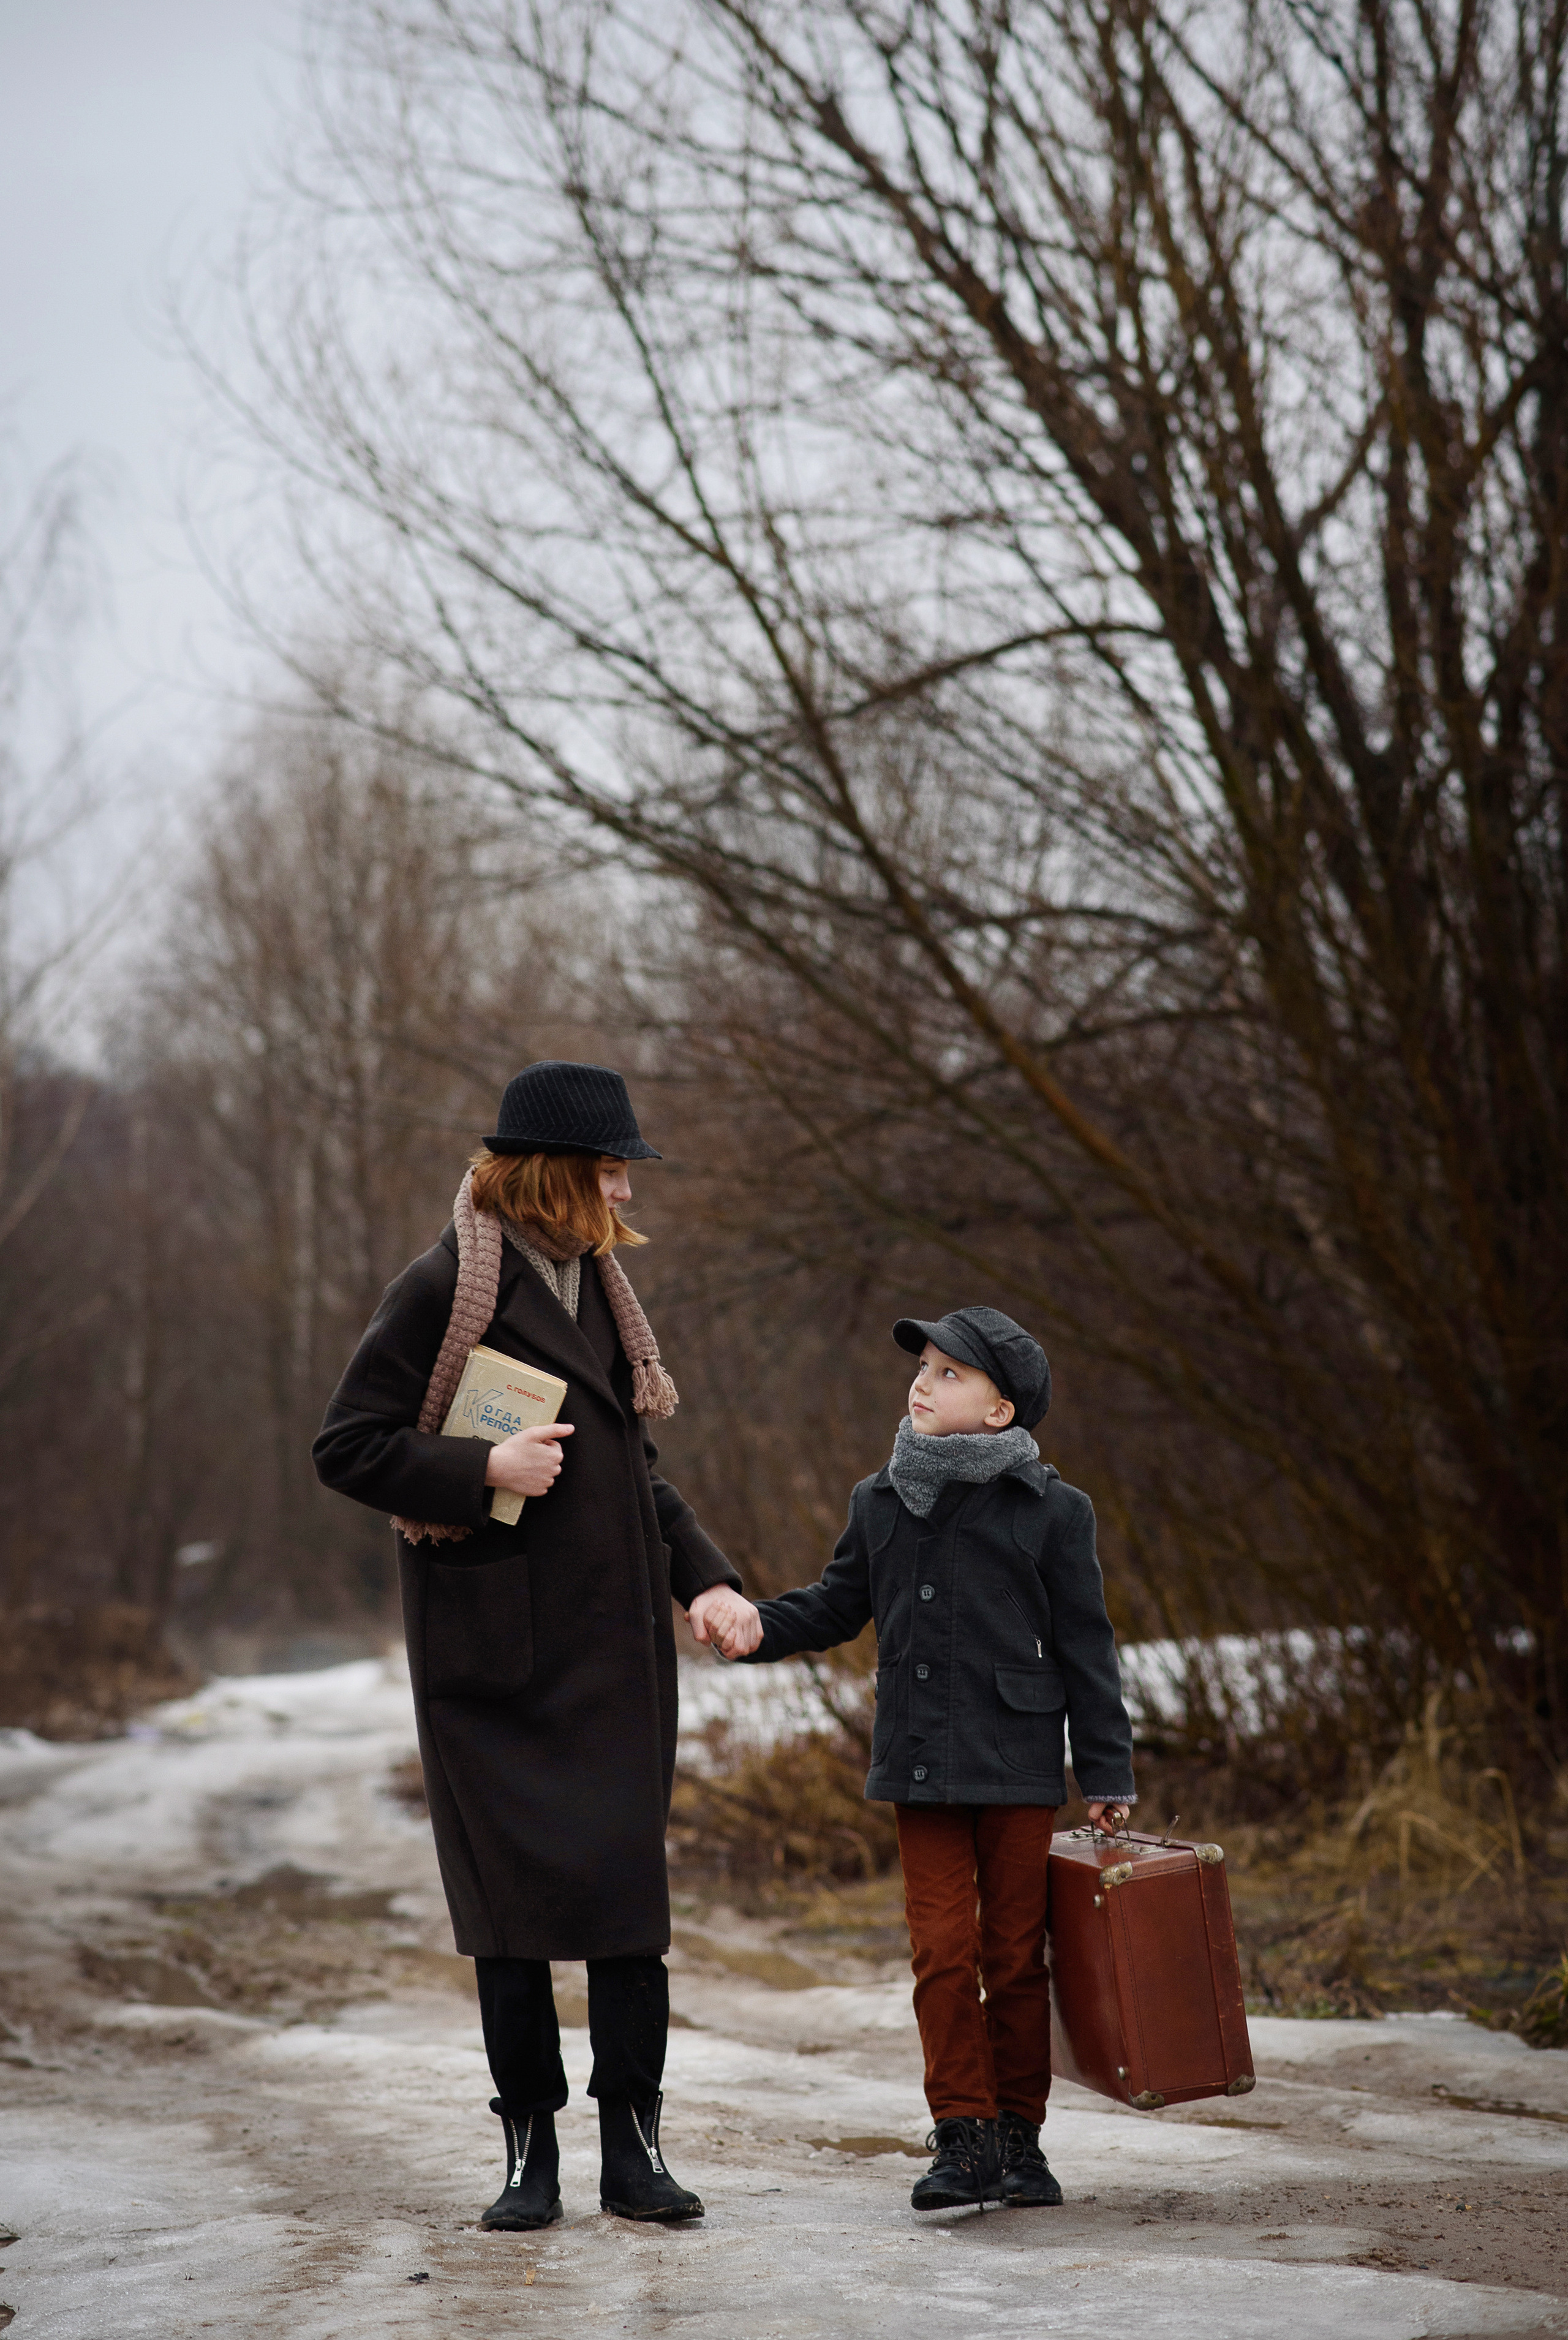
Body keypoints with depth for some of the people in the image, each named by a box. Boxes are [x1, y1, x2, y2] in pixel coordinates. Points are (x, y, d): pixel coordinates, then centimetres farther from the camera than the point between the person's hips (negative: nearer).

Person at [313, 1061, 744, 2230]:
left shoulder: (597, 1282, 13)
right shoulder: (446, 1287, -8)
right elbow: (349, 1447, -7)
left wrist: (700, 1572, 7)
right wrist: (483, 1471, -19)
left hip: (616, 1643, 5)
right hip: (497, 1648, -5)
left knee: (629, 1885, 2)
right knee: (514, 1892, 0)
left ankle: (633, 2144, 8)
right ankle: (531, 2150, 10)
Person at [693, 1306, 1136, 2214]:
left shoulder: (1052, 1511, -4)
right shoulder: (881, 1503, 7)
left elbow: (1085, 1650, -1)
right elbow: (838, 1605, 17)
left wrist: (1107, 1775, -2)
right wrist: (757, 1623, -2)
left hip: (1018, 1768, -3)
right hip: (921, 1766, 3)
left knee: (1015, 1956, 5)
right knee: (943, 1951, -1)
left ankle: (1019, 2134, 16)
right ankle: (965, 2135, 6)